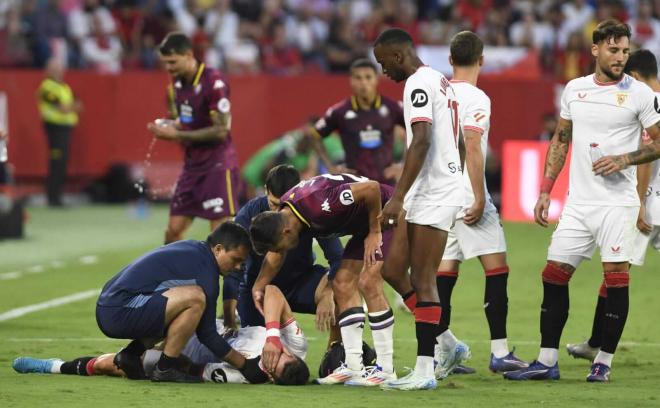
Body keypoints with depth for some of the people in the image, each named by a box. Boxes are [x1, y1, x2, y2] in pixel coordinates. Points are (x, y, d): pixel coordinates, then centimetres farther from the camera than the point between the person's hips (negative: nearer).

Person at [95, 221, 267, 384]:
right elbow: (206, 334, -9)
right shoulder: (205, 270, -12)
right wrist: (245, 365, -2)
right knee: (195, 297, -23)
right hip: (119, 313, -10)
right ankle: (166, 368, -12)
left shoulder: (192, 248, 17)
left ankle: (131, 354, 9)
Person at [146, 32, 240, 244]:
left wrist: (177, 135, -19)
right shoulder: (176, 83, 8)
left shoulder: (214, 83, -17)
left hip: (218, 165, -8)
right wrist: (167, 127, -2)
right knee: (173, 231, 5)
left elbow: (221, 130, -20)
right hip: (192, 164, 8)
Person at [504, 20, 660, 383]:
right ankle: (547, 362, 8)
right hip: (578, 201, 5)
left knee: (616, 276, -7)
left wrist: (624, 159, -15)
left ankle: (604, 362, 2)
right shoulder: (574, 89, 10)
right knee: (554, 274, 2)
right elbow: (560, 141, 17)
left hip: (616, 201, -4)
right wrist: (544, 192, 13)